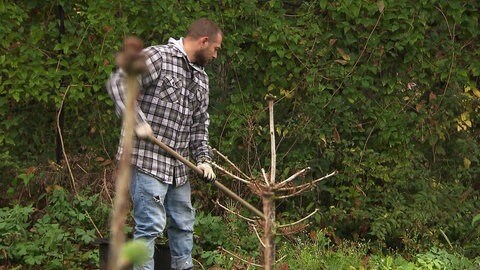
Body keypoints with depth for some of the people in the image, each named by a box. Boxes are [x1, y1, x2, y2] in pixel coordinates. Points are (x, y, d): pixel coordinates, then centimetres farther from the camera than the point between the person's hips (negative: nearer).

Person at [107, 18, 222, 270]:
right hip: (147, 159, -8)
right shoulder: (158, 57, -10)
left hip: (178, 165, 8)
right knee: (151, 225, -10)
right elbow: (117, 83, -17)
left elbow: (200, 123, 20)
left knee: (183, 224, 15)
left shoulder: (201, 76, 16)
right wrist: (138, 122, -22)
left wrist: (203, 158, 7)